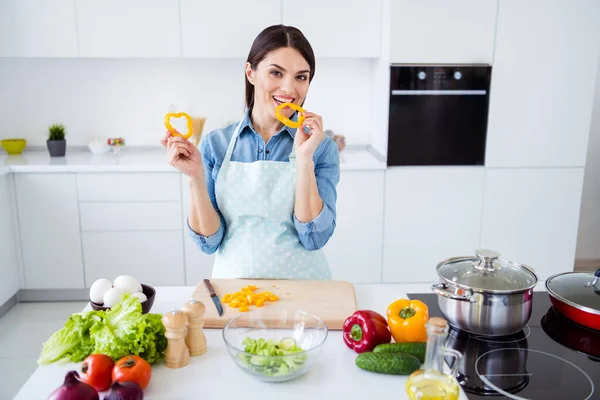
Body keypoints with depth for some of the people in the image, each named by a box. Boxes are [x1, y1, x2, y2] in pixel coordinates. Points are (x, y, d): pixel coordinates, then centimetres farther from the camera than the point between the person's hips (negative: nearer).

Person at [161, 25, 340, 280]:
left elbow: (314, 238, -11)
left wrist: (304, 159, -18)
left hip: (301, 285, 0)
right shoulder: (215, 144, -2)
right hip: (233, 282, 1)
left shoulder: (321, 147, -4)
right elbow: (209, 242, -3)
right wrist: (195, 177, -17)